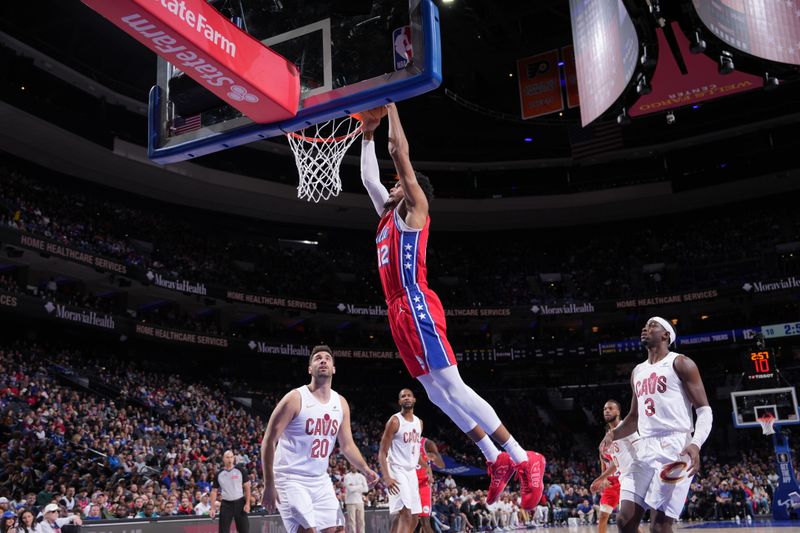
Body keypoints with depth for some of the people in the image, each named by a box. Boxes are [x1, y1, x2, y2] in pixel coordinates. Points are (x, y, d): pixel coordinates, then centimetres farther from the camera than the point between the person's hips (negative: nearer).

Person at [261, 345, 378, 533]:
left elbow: (347, 445, 11)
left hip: (321, 480, 7)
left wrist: (365, 469, -8)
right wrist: (269, 486, -16)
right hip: (291, 480, -7)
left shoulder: (341, 403, 5)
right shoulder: (295, 398, -14)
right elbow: (268, 441, -13)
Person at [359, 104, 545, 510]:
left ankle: (522, 459, -11)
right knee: (437, 394, 7)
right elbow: (368, 176, 31)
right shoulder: (388, 215, 24)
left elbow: (401, 154, -2)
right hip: (399, 312, 9)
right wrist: (368, 132, 31)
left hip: (417, 306, -9)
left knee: (452, 386, -14)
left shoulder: (414, 210, 2)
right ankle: (496, 460, 13)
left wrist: (391, 107, 6)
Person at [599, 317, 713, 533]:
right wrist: (613, 433, 8)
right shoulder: (638, 371, 21)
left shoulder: (680, 363, 0)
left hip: (675, 448, -7)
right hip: (646, 449, 7)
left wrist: (696, 443, -24)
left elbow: (704, 410, -6)